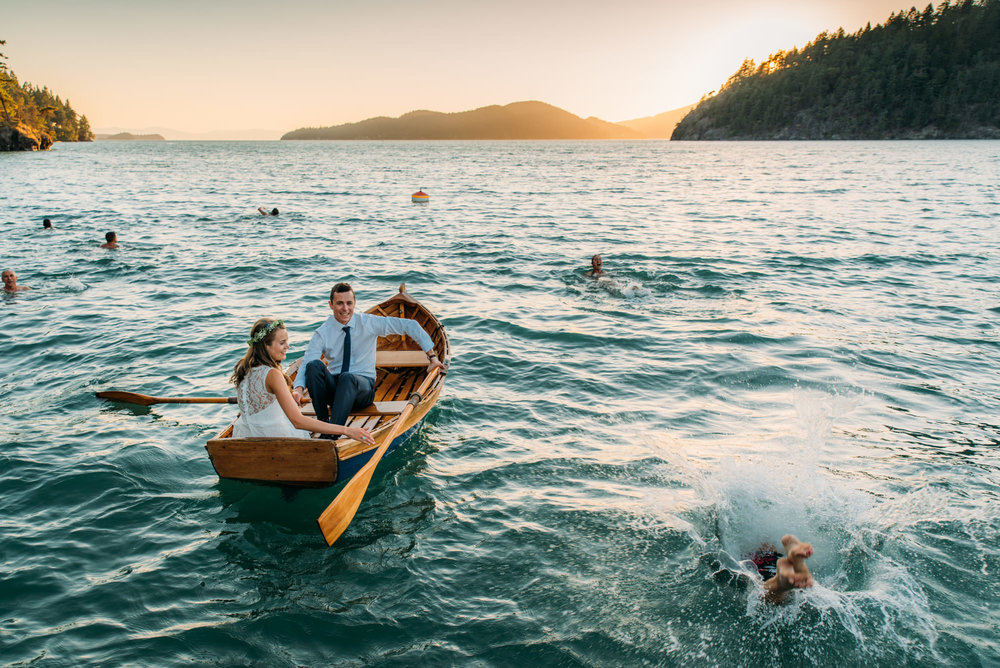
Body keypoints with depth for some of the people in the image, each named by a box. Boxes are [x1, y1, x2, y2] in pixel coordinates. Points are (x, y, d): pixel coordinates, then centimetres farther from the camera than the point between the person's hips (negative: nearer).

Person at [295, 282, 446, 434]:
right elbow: (306, 363, -12)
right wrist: (298, 388, -33)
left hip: (363, 386, -2)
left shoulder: (369, 323, -3)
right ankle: (323, 423, -28)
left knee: (347, 377, -37)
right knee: (314, 365, -29)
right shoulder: (322, 333, -1)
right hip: (333, 386, 2)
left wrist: (432, 355, -4)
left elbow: (410, 325, -1)